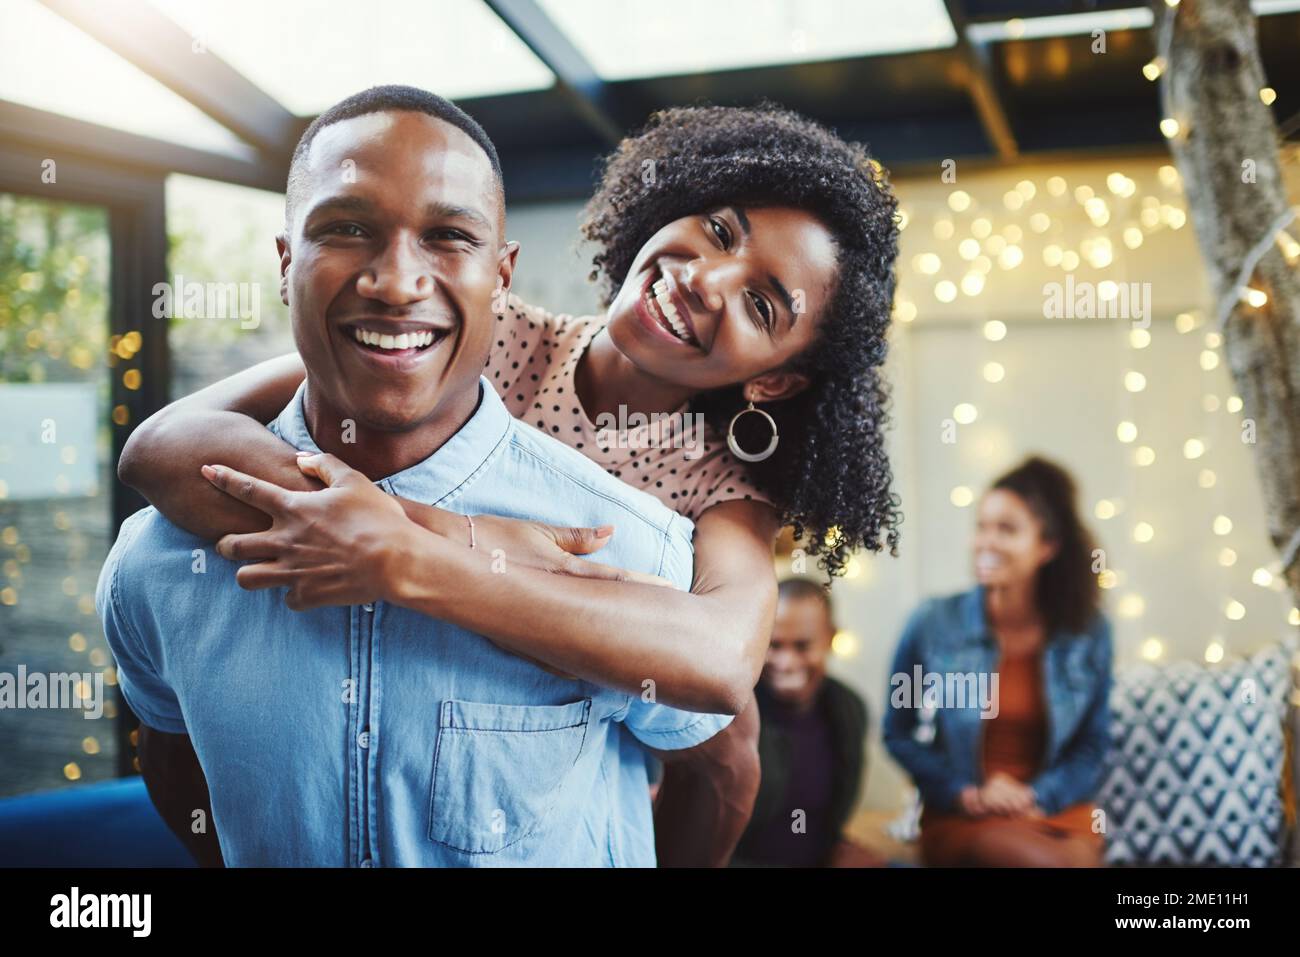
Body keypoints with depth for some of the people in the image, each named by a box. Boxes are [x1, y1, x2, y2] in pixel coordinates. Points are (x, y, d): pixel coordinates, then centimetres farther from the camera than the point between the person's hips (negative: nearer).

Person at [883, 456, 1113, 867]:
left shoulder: (1089, 632, -1)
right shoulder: (933, 624, -6)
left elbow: (1093, 745, 6)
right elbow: (897, 732, 3)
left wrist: (1035, 799, -11)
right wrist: (966, 793, -10)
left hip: (1057, 810, 3)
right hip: (960, 816, -2)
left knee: (1078, 857, -32)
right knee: (1049, 860, -32)